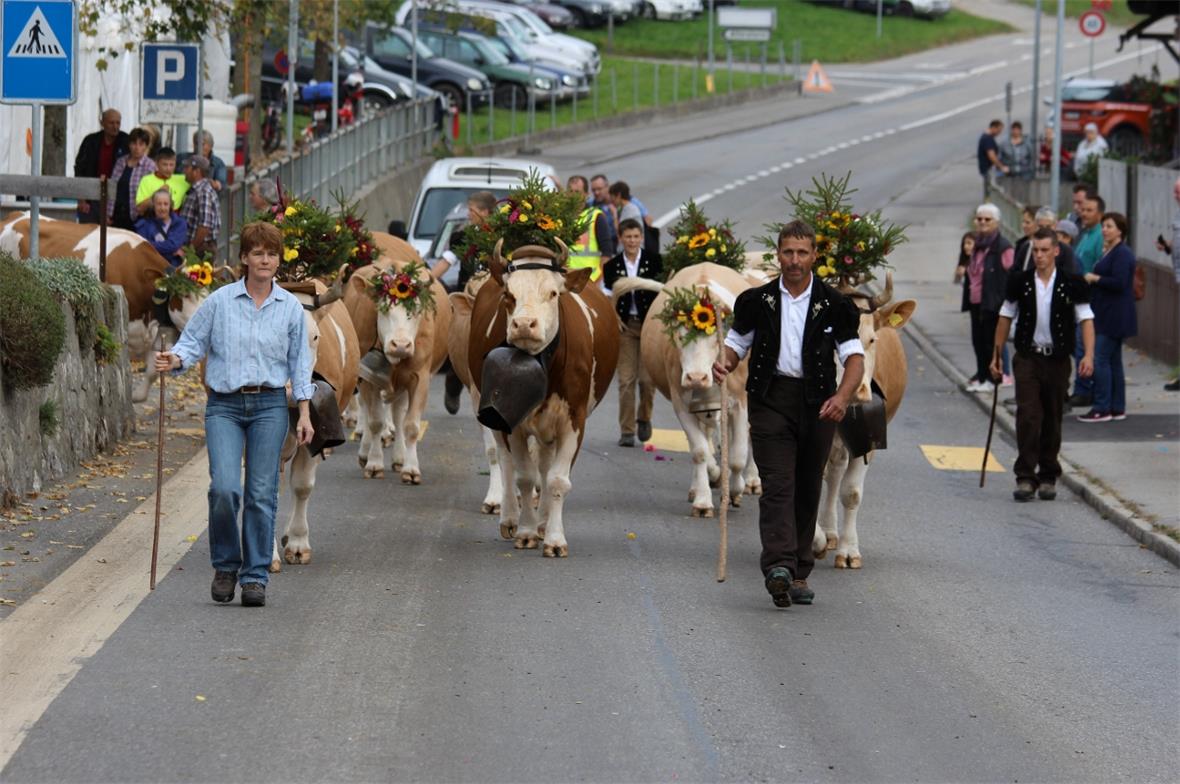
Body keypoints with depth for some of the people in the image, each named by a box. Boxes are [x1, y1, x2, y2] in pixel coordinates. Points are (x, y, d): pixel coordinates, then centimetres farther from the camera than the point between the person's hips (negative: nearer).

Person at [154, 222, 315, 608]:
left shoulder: (291, 308, 6)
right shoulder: (219, 302, 1)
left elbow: (299, 362, 9)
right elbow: (194, 342, 4)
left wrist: (304, 414, 5)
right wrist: (176, 359, -18)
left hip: (269, 406, 1)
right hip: (224, 406, -1)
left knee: (262, 493, -2)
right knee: (224, 487, -15)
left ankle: (255, 577, 7)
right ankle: (225, 566, 6)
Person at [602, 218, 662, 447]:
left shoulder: (653, 261, 0)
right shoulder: (612, 266, 4)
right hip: (624, 325, 1)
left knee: (648, 378, -1)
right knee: (626, 379, -2)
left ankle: (644, 418, 26)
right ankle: (627, 431, 4)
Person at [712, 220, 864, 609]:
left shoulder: (833, 306, 3)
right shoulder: (758, 302, 6)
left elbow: (854, 357, -2)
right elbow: (737, 343, 14)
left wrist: (842, 396, -21)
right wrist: (725, 363, -10)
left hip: (818, 404, 1)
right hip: (771, 398, -1)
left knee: (807, 490, 8)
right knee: (777, 485, -14)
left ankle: (799, 573, 17)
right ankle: (779, 566, -29)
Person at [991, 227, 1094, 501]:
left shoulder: (1071, 284, -2)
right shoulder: (1020, 282, 2)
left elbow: (1086, 319, -2)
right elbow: (1006, 317, 10)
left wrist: (1088, 354, -16)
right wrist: (996, 355, 8)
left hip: (1057, 360, 0)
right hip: (1027, 358, 0)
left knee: (1052, 421, 7)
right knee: (1028, 417, -12)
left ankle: (1048, 478, 18)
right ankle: (1026, 477, -12)